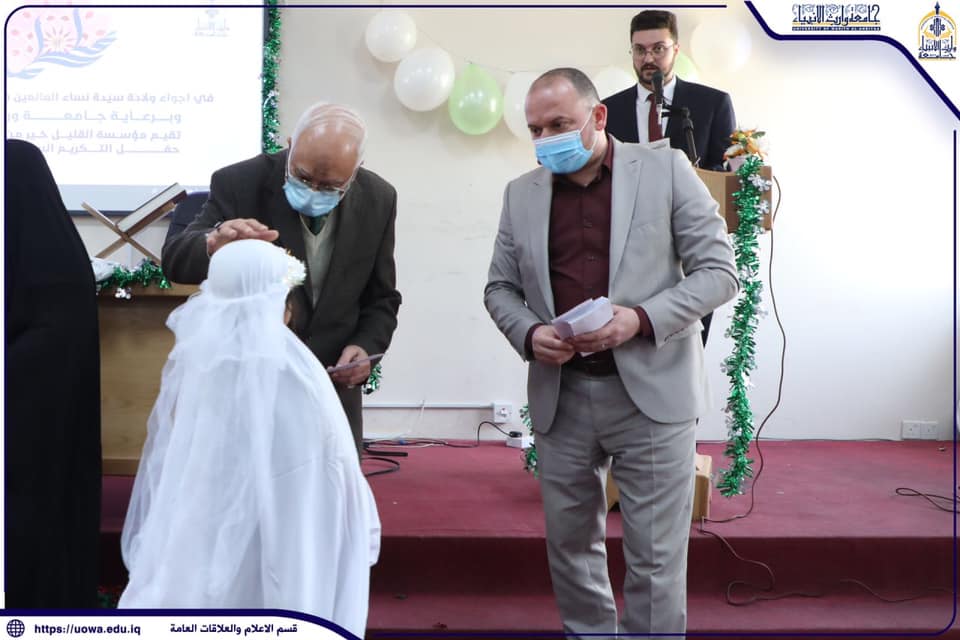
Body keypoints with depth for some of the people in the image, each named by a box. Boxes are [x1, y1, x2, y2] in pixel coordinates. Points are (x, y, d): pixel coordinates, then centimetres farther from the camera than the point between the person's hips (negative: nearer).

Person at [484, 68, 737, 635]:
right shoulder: (522, 193, 9)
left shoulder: (665, 170, -1)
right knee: (570, 542, 14)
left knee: (655, 557, 2)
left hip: (651, 392, -3)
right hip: (561, 395, 4)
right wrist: (529, 334, -8)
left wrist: (641, 319, -18)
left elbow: (719, 272, -3)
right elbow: (501, 287, 14)